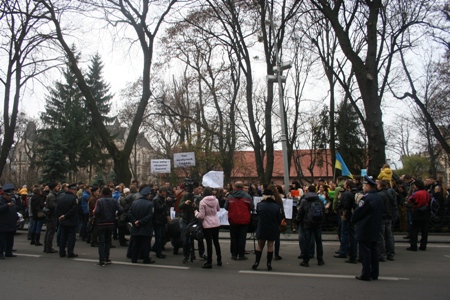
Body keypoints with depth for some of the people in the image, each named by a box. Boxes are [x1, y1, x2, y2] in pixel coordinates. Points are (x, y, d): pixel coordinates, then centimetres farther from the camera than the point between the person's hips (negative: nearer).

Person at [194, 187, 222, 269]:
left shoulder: (202, 202, -14)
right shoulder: (216, 200, -1)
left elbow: (201, 216, -13)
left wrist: (196, 213, 5)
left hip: (207, 225, -5)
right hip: (216, 223, 5)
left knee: (209, 243, 0)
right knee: (216, 242, 17)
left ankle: (209, 262, 5)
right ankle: (219, 260, 26)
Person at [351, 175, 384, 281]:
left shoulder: (366, 198, -18)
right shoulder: (379, 198, 9)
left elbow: (358, 213, -15)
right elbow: (380, 214, 16)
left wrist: (353, 220, 3)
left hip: (364, 230, -8)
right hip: (375, 230, 8)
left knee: (365, 252, -2)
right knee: (373, 251, 13)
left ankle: (366, 274, 2)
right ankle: (374, 273, 19)